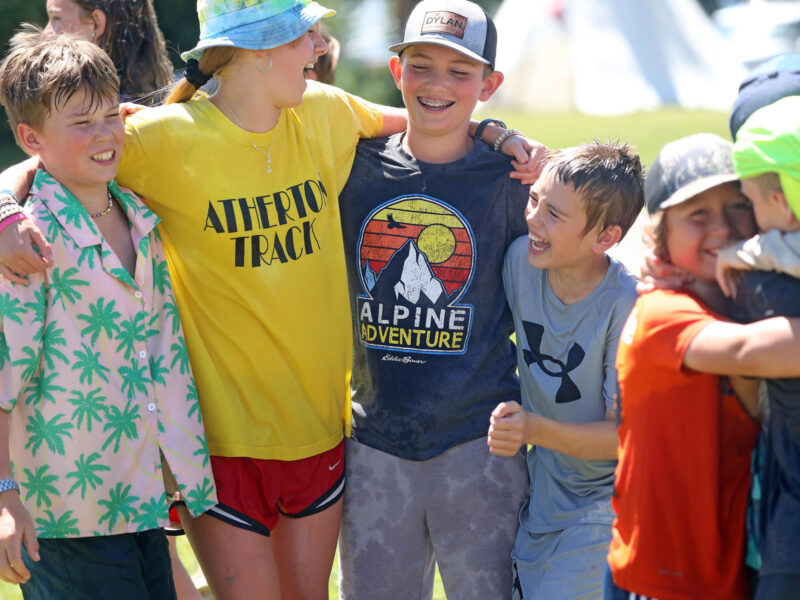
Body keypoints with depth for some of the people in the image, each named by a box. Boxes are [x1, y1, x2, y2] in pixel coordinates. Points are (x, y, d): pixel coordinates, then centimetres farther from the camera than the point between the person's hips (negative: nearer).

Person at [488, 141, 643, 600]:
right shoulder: (521, 258, -9)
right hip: (542, 492, 6)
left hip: (606, 498, -6)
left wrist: (536, 430, -33)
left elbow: (623, 435, -21)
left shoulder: (628, 306, -24)